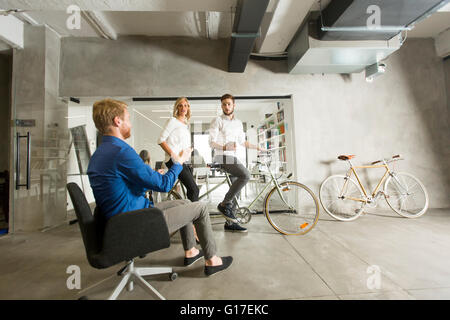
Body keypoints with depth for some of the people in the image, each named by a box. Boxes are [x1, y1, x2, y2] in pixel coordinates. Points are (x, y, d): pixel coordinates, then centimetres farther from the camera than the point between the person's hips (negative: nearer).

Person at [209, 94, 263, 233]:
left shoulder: (238, 123, 20)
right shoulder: (217, 121, 0)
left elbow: (242, 142, 28)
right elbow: (212, 143, -8)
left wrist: (257, 147, 23)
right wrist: (225, 147, -25)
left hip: (233, 157, 7)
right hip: (222, 156, -7)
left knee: (236, 188, 3)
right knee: (245, 175, -27)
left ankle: (230, 223, 12)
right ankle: (224, 204, -16)